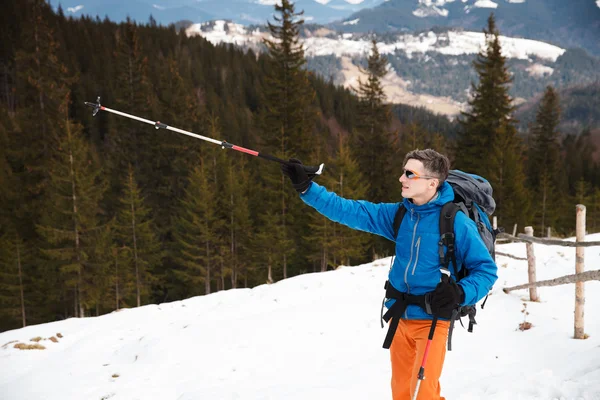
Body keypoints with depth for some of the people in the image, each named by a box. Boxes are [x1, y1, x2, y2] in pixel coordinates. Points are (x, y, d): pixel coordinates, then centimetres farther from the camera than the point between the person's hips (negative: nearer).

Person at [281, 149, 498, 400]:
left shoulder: (457, 222, -15)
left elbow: (486, 269, -8)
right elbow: (352, 212, -2)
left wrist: (460, 293, -26)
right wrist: (306, 186, -8)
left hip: (432, 320, -5)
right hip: (399, 317, 5)